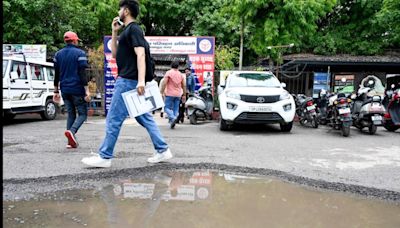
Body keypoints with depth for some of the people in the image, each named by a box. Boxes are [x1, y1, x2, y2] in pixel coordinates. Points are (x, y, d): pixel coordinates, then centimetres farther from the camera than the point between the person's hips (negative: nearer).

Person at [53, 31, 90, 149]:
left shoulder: (58, 54, 12)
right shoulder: (80, 53, -6)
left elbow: (56, 75, 14)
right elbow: (82, 74, -13)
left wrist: (56, 91, 19)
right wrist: (87, 91, -13)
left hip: (65, 90, 6)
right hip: (77, 89, -6)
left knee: (71, 114, 13)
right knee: (82, 114, 2)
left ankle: (71, 141, 8)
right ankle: (72, 131, -24)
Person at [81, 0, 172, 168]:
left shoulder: (133, 29, -8)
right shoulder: (127, 31, 22)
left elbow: (140, 54, -21)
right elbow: (115, 53, 24)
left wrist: (141, 81, -31)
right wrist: (114, 32, 17)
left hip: (128, 81, -10)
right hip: (129, 81, 10)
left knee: (113, 119, -4)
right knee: (145, 118, 9)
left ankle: (104, 157, 4)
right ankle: (163, 150, 13)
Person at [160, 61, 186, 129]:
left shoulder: (168, 73, -3)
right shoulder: (180, 74, 12)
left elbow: (164, 83, -11)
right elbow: (184, 85, 12)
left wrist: (162, 92, -7)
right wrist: (184, 95, 18)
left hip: (170, 94, -4)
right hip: (178, 95, 5)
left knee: (167, 107, -2)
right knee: (176, 109, 7)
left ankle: (173, 118, -25)